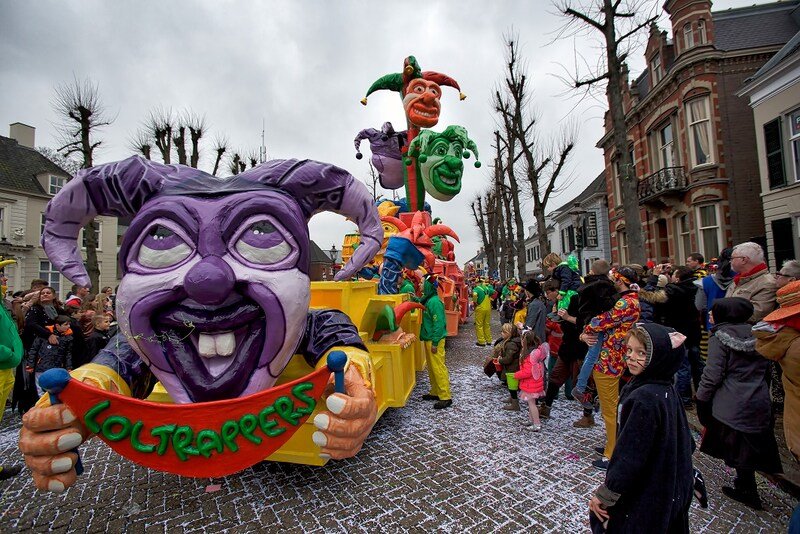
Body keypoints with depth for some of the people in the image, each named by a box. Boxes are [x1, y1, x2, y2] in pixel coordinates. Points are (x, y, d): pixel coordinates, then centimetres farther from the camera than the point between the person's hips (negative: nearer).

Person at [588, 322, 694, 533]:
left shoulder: (644, 398, -29)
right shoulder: (666, 390, -1)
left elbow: (630, 454, -25)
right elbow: (686, 442, 10)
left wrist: (604, 495, -17)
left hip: (641, 499, -8)